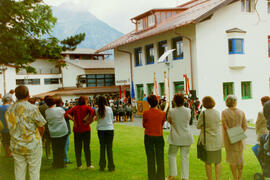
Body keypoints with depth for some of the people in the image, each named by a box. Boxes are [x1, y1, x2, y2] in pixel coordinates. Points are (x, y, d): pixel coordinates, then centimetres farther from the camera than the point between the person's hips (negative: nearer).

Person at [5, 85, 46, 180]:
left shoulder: (9, 109, 3)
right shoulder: (32, 108, -13)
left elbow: (11, 127, 8)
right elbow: (41, 127, -7)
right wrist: (39, 137, 11)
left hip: (16, 146, 5)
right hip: (32, 145, -4)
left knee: (19, 172, 11)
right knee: (34, 172, 6)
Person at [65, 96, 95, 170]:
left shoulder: (74, 108, 5)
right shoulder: (87, 107, -5)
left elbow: (66, 114, -5)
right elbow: (92, 112, -23)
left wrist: (73, 119, -4)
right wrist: (88, 122, -13)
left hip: (77, 130, 2)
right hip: (86, 129, -2)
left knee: (78, 148, 10)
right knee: (87, 147, 6)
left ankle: (79, 165, 14)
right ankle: (88, 165, 10)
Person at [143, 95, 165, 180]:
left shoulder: (146, 113, -11)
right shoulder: (162, 113, -7)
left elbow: (144, 125, 2)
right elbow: (162, 124, 7)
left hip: (149, 137, -1)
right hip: (159, 137, 1)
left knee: (150, 158, 8)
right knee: (160, 158, 10)